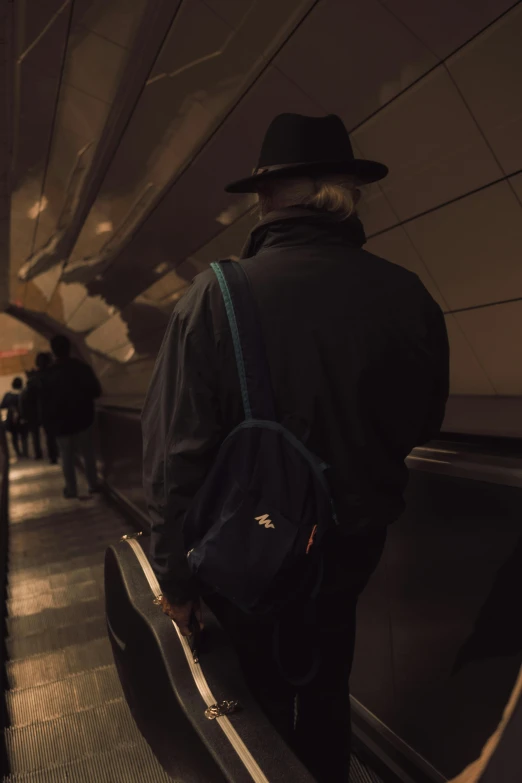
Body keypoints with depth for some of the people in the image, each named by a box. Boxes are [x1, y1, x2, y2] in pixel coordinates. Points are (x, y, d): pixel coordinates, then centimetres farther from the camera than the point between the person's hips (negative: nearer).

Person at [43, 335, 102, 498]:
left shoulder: (47, 375, -9)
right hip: (83, 420, 1)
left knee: (67, 458, 10)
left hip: (61, 423, 0)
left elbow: (45, 403, -6)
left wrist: (49, 424, 3)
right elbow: (96, 391, -3)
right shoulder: (82, 367, -10)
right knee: (88, 454, 12)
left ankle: (71, 489, 15)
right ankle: (93, 484, 17)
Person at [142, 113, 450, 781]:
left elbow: (175, 457, -19)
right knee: (328, 690, 27)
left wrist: (174, 578, -5)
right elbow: (422, 426, 1)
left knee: (263, 697, 23)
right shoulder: (408, 296, -14)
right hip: (353, 547, 3)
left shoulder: (214, 298, -22)